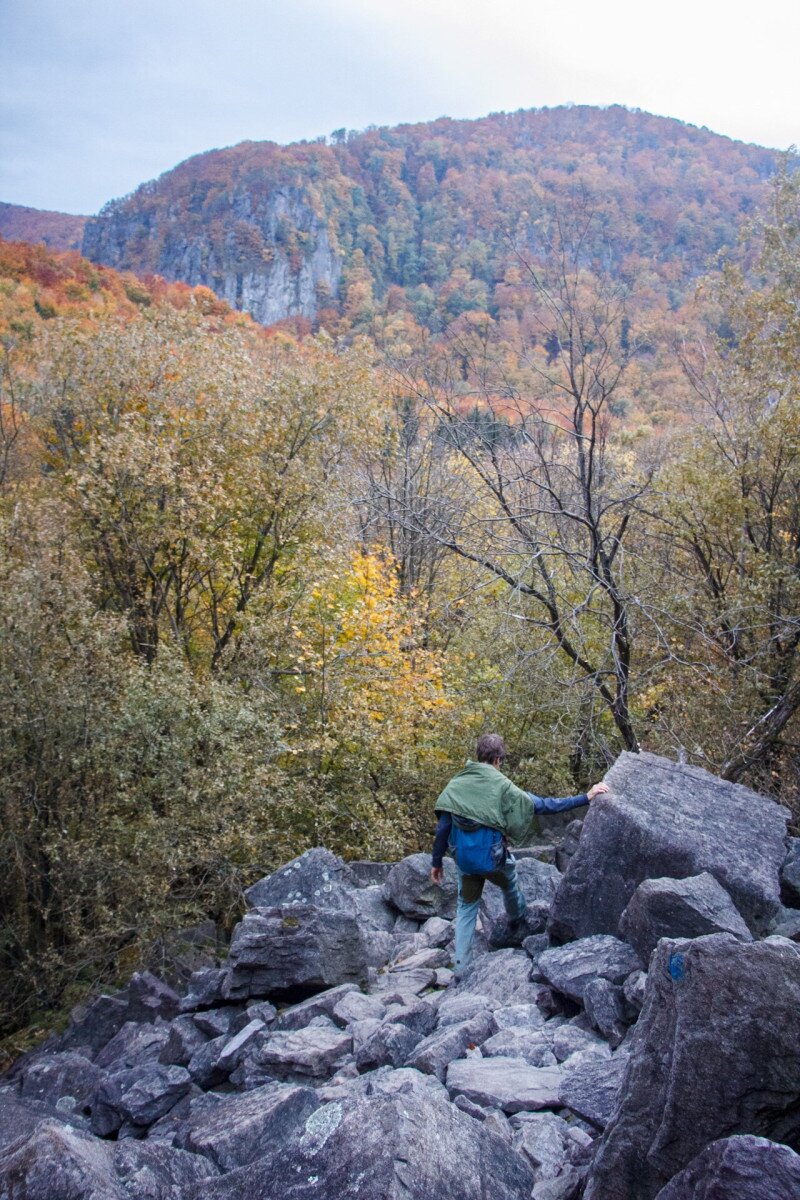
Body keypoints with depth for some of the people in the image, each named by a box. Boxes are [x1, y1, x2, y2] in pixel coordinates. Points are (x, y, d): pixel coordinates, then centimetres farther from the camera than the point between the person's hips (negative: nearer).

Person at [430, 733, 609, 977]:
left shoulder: (456, 783, -1)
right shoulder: (501, 785, -12)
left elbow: (443, 827, 0)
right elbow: (543, 805, -12)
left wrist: (436, 861, 10)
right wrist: (584, 798, -7)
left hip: (462, 856, 3)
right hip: (492, 856, -3)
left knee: (466, 907, 17)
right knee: (510, 886, 29)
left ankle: (461, 969, 14)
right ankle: (516, 928, 50)